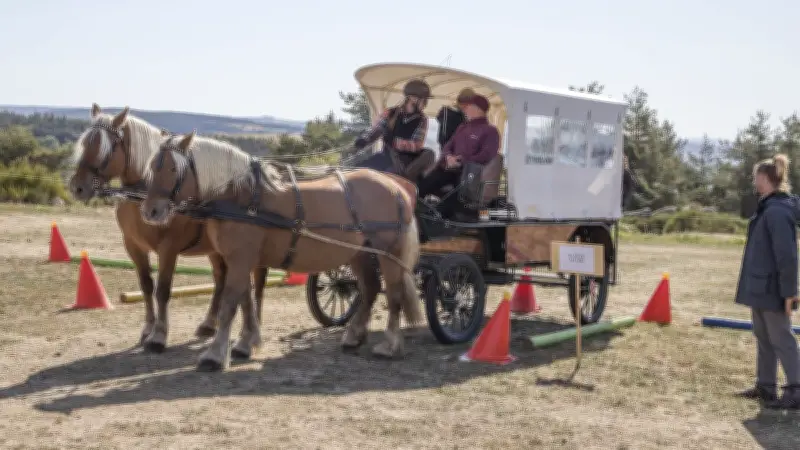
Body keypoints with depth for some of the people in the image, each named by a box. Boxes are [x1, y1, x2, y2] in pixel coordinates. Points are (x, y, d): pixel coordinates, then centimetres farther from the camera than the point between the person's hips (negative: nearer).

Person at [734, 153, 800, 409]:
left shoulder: (777, 211, -21)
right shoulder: (767, 208, 11)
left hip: (771, 289, -10)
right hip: (760, 287, 10)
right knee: (763, 338, 16)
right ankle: (766, 387, 25)